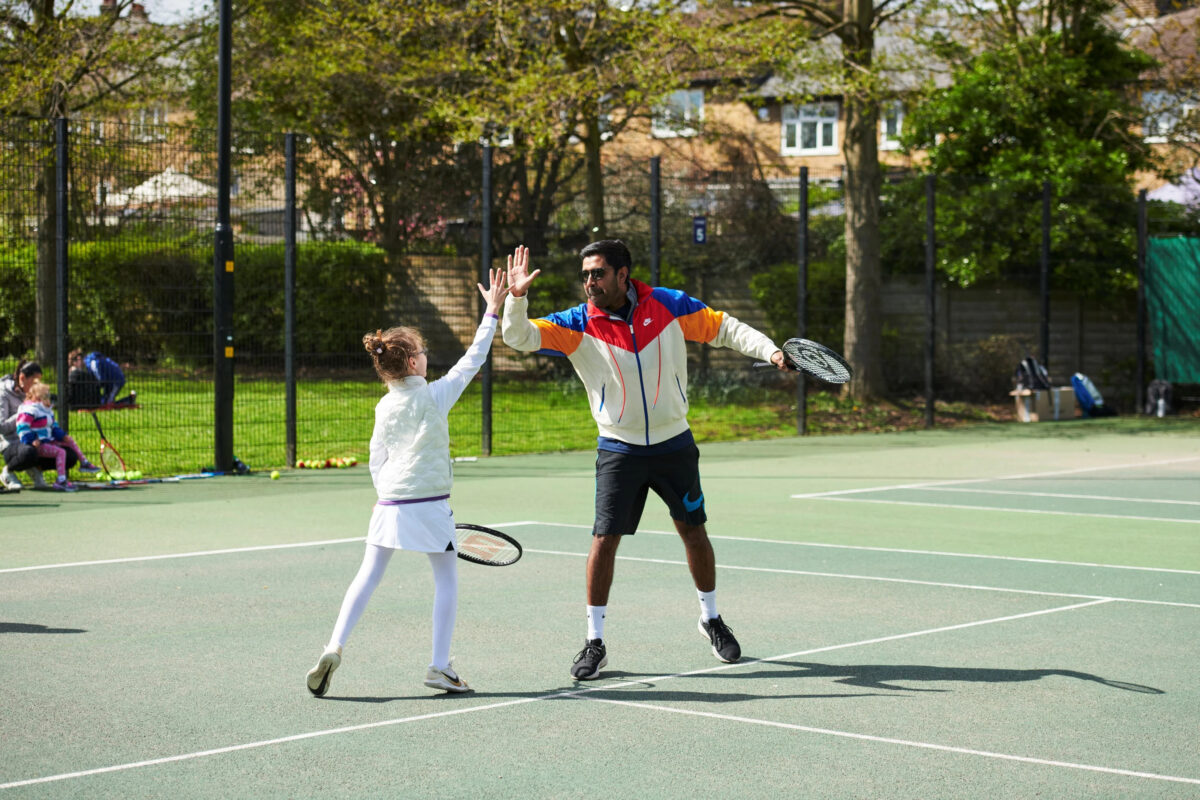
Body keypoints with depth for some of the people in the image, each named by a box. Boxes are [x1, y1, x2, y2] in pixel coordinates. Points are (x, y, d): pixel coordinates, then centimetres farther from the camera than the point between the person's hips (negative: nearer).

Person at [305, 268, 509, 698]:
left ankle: (335, 647, -6)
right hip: (429, 502, -4)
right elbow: (473, 360, 0)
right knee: (447, 578, 9)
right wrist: (492, 311, 4)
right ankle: (439, 665, 5)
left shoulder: (384, 407, 7)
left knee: (368, 575, 9)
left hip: (389, 502, 4)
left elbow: (376, 462, 11)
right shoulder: (435, 395, -5)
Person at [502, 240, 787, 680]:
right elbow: (521, 338, -18)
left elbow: (725, 328, 4)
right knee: (604, 539, -8)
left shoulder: (669, 305, -7)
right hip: (619, 450, -1)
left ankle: (710, 618, 33)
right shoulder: (578, 324, -10)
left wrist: (769, 349, -8)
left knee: (694, 532, 10)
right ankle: (594, 641, 3)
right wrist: (516, 298, -36)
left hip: (674, 443, 1)